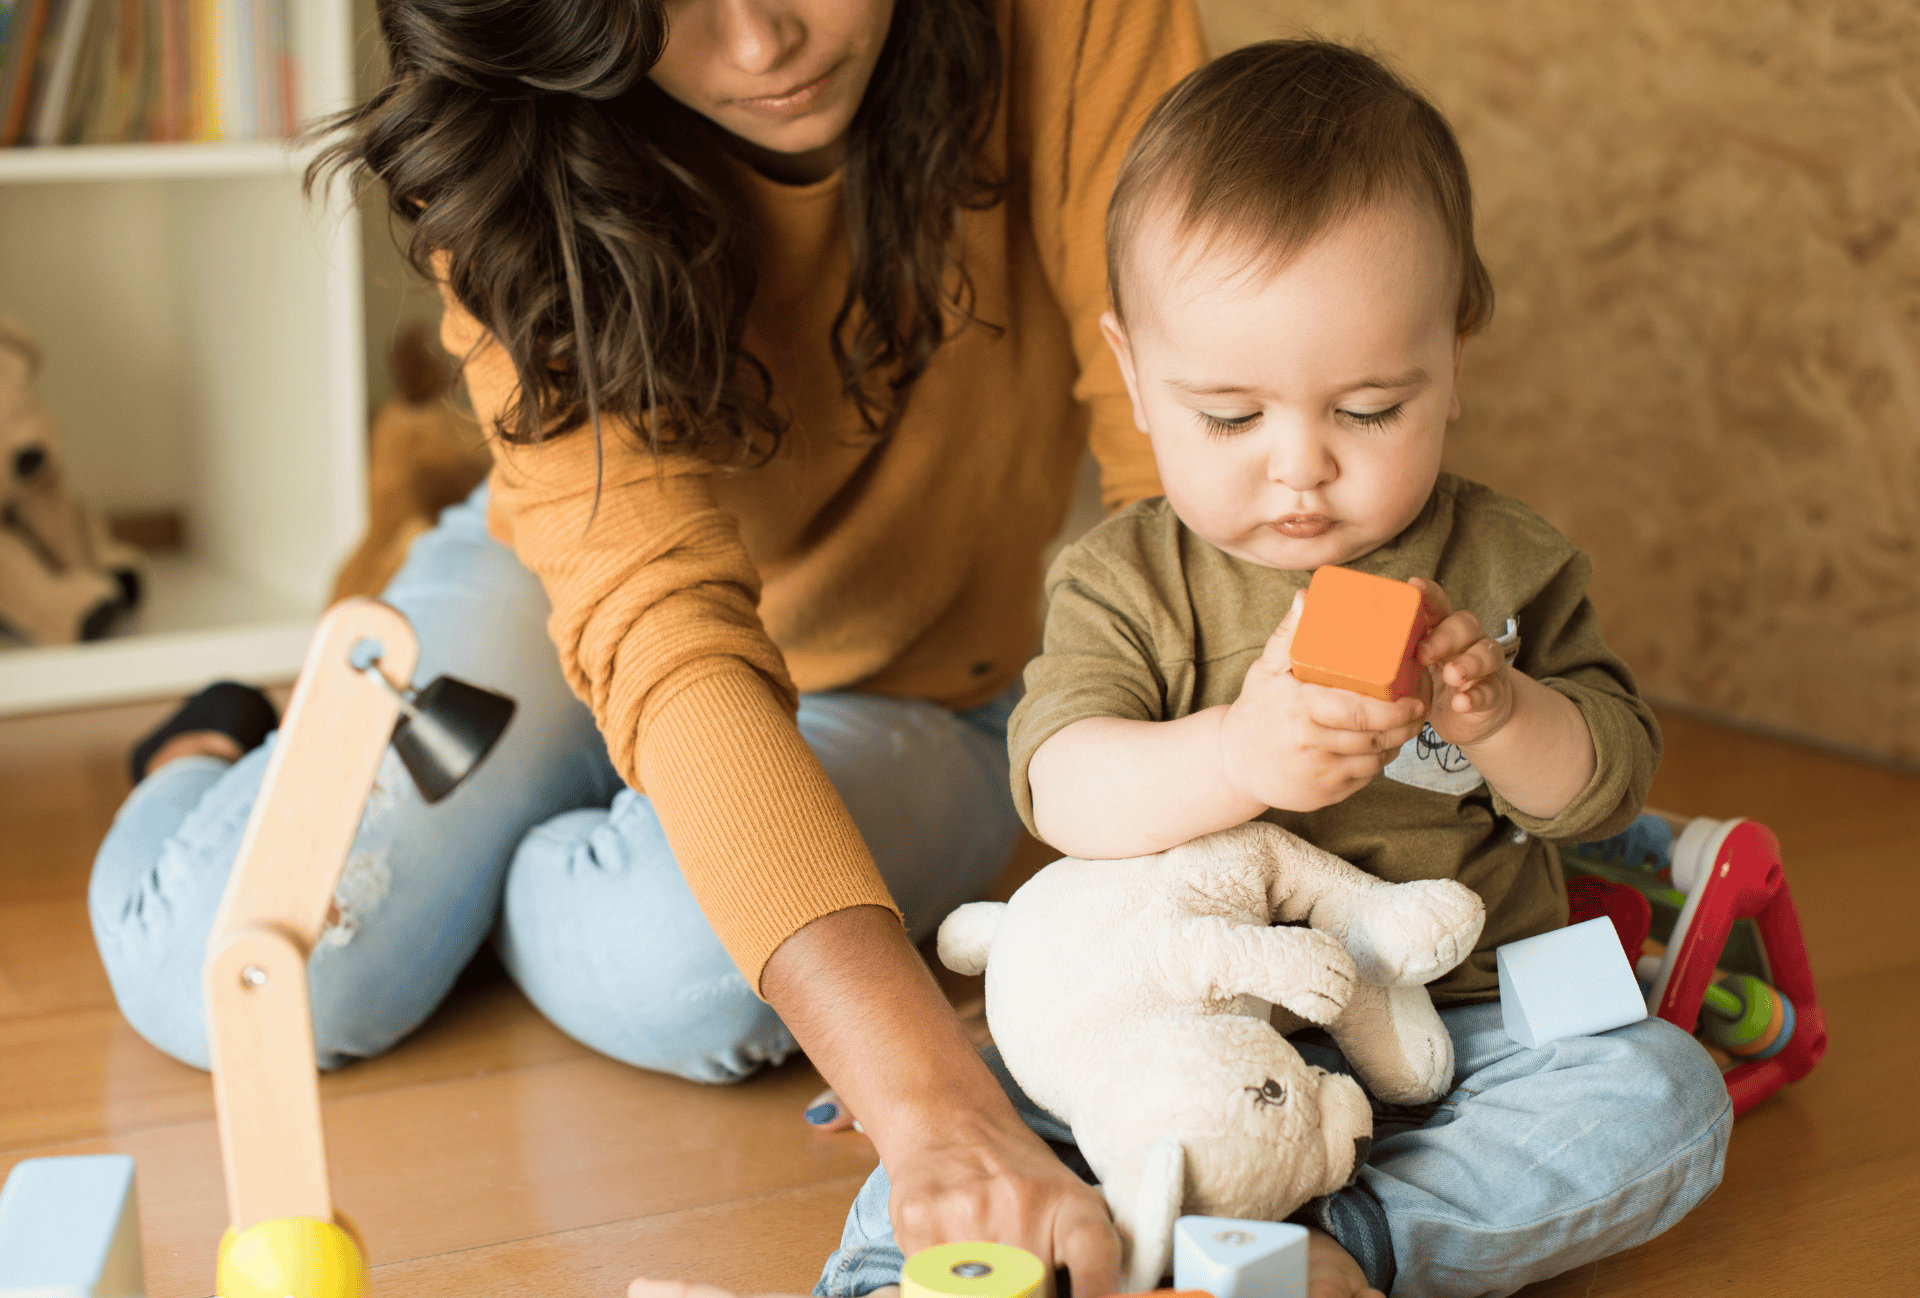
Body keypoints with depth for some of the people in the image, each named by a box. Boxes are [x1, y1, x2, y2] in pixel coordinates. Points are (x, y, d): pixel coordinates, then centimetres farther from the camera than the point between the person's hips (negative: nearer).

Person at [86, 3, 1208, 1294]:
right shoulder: (526, 167, -27)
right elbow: (660, 614, -40)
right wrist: (930, 1106, -53)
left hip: (911, 691, 0)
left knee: (684, 973, -31)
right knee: (231, 978, -19)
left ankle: (500, 869, 8)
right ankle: (209, 763, 20)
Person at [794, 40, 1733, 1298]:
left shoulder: (1503, 564, 2)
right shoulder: (1123, 581, -3)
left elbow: (1613, 783, 2)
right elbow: (1063, 787, -18)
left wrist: (1500, 717, -20)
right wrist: (1235, 757, -38)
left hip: (1460, 1025, 2)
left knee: (1662, 1095, -23)